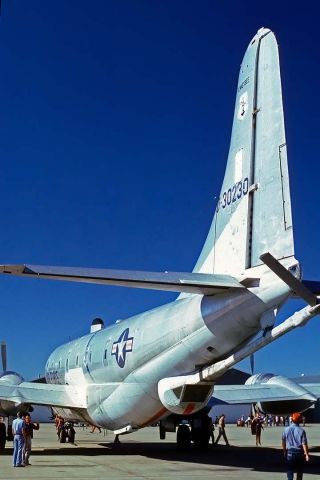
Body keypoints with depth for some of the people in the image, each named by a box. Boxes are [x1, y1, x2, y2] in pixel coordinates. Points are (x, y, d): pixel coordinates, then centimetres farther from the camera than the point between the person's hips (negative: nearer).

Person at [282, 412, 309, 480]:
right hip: (299, 453, -1)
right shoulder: (301, 430, -12)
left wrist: (285, 451, 19)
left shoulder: (286, 429, -3)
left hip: (290, 452, 1)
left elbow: (283, 442, 5)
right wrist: (306, 454, -8)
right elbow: (304, 443, -14)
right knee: (299, 472, 17)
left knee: (290, 472, 5)